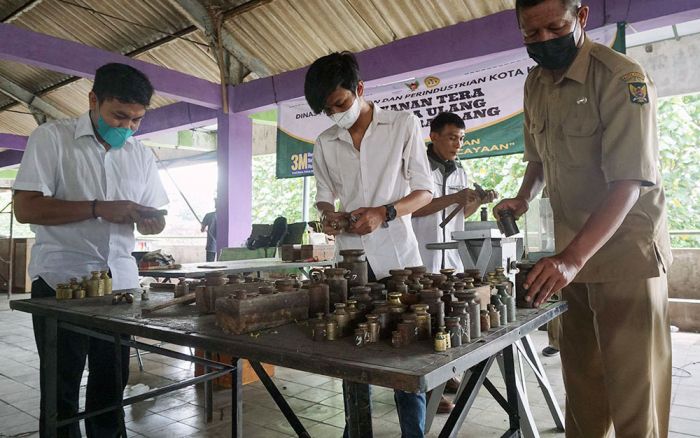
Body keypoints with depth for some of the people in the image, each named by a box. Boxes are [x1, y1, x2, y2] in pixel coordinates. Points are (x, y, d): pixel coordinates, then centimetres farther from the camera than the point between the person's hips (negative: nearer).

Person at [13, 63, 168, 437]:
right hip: (61, 281, -4)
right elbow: (26, 208, -12)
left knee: (112, 386, 13)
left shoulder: (141, 155, 9)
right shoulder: (51, 137, -4)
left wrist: (149, 222, -11)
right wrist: (99, 209, -21)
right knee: (61, 390, 10)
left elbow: (155, 219, 12)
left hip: (121, 282, 4)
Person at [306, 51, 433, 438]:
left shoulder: (403, 125, 1)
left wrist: (385, 213, -17)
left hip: (397, 255, -3)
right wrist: (328, 213, -6)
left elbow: (424, 191, 0)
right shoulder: (324, 143, 11)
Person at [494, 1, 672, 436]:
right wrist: (524, 197, 1)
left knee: (632, 384, 0)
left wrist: (571, 258, -34)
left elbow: (628, 183, -24)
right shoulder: (535, 83, 6)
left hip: (627, 251, -6)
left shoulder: (623, 78, -16)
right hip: (573, 253, 6)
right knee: (581, 374, 16)